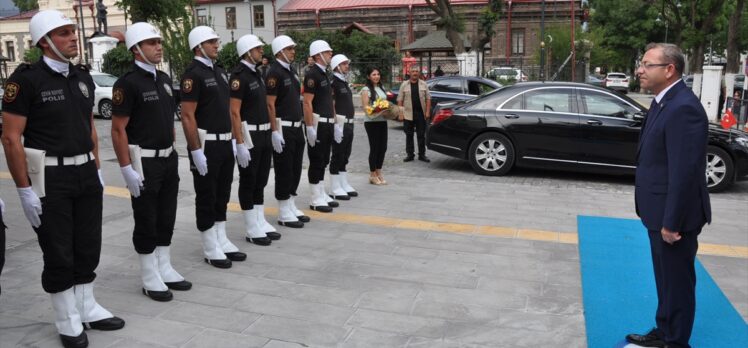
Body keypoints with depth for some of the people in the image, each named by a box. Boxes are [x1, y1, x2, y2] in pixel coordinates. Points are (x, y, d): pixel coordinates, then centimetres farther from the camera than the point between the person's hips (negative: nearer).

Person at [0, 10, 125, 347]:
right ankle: (67, 320, 21)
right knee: (58, 253, 5)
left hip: (86, 174, 6)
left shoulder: (83, 77, 8)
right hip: (49, 179, -6)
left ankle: (87, 307, 30)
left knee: (88, 247, 14)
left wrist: (97, 171, 13)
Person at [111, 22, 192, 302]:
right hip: (144, 162, -7)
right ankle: (150, 278, 15)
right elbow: (118, 130, -15)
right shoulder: (128, 83, -13)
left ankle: (165, 269, 26)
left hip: (168, 159, 7)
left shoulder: (164, 79, 10)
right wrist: (127, 169, -18)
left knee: (166, 218, 14)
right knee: (146, 221, 3)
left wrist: (172, 153, 15)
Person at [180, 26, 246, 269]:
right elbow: (187, 116, -18)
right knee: (206, 198, 3)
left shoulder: (219, 72, 13)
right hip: (206, 145, -8)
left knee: (222, 195, 15)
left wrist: (232, 139, 15)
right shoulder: (193, 74, -13)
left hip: (224, 143, 8)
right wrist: (196, 150, -21)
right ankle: (210, 249, 13)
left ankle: (222, 241, 26)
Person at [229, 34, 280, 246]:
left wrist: (270, 133, 16)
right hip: (248, 136, -9)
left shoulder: (257, 73, 14)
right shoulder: (239, 75, -14)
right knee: (248, 183, 1)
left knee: (261, 181, 13)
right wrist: (240, 144, -22)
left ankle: (261, 223, 23)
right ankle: (252, 230, 9)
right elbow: (234, 112, -18)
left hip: (264, 135, 9)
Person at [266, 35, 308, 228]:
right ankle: (284, 214, 7)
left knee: (295, 169, 13)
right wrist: (275, 131, -22)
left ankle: (291, 207, 24)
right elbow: (270, 104, -17)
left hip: (296, 128, 9)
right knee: (284, 171, -2)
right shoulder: (274, 73, -12)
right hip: (283, 129, -9)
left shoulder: (290, 72, 15)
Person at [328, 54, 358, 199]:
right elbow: (331, 105, -18)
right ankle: (335, 189, 2)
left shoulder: (344, 82, 19)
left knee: (345, 156, 13)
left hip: (349, 124, 9)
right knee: (337, 156, -4)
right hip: (340, 123, -9)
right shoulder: (333, 82, -11)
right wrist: (336, 123, -24)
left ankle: (344, 185, 22)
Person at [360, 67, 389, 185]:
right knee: (374, 148, -3)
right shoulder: (366, 90, -5)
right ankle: (372, 175, 7)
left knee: (383, 147, 7)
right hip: (372, 122, -7)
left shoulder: (381, 88, 17)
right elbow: (365, 106, -11)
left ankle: (379, 173, 18)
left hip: (382, 121, 7)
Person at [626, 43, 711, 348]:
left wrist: (671, 222, -22)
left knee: (677, 282, 6)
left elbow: (684, 172, -25)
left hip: (673, 215, -10)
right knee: (666, 279, 22)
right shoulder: (663, 102, 9)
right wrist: (660, 217, 16)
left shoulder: (683, 108, -23)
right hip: (660, 212, 10)